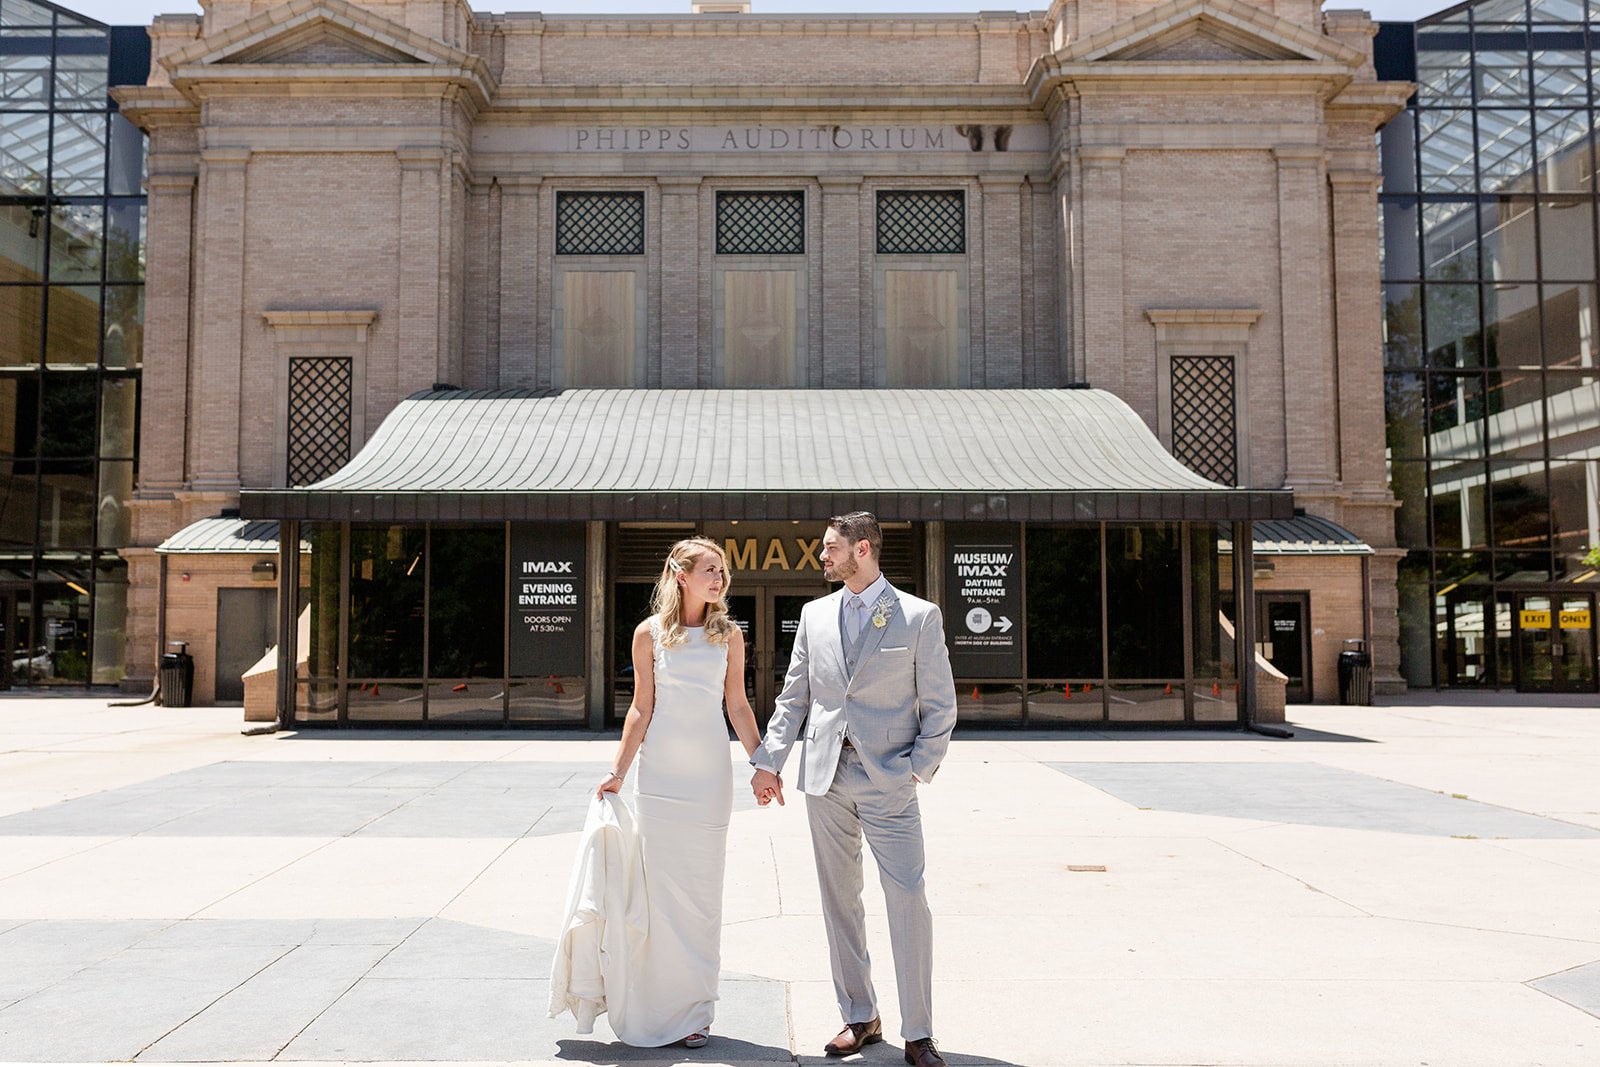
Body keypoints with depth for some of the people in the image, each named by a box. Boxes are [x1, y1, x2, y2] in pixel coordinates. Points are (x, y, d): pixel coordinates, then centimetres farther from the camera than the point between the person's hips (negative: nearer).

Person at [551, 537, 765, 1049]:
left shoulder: (728, 634, 4)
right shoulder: (650, 633, -1)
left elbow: (737, 705, 8)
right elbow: (641, 708, 1)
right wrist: (618, 771, -2)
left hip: (710, 775, 1)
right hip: (658, 774, -1)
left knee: (701, 890, 6)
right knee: (656, 887, 3)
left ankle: (695, 1010, 17)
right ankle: (653, 1008, 16)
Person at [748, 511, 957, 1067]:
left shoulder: (919, 616, -1)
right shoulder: (815, 614, 10)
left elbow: (940, 705, 0)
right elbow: (793, 696, 12)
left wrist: (917, 770, -8)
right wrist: (768, 761, 6)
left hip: (888, 778, -4)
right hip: (825, 776, 4)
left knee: (908, 901, -6)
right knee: (839, 901, 10)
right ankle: (859, 1018, 24)